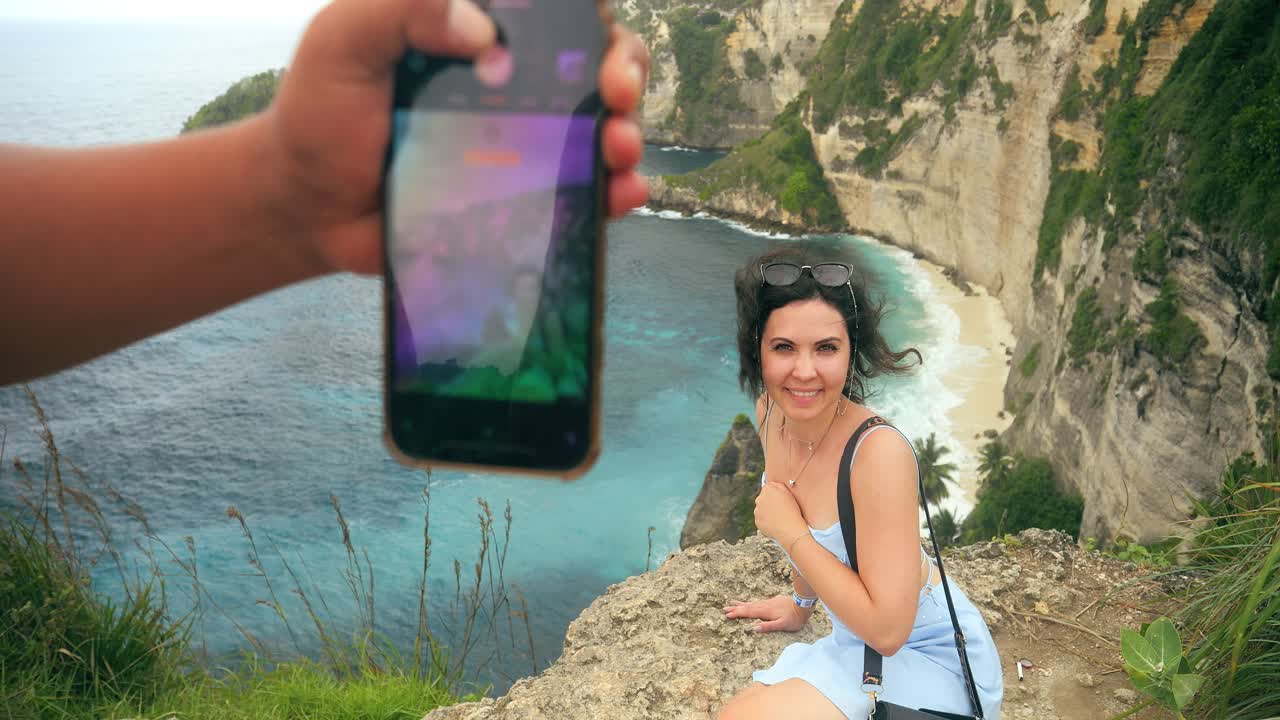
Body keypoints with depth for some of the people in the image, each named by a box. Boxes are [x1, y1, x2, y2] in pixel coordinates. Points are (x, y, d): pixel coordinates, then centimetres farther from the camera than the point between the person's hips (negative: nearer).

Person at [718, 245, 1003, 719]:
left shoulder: (879, 450, -29)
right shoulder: (771, 413, -6)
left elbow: (886, 629, -29)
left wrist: (788, 531, -22)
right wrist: (801, 604, 29)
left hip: (927, 658, -7)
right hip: (855, 643, 7)